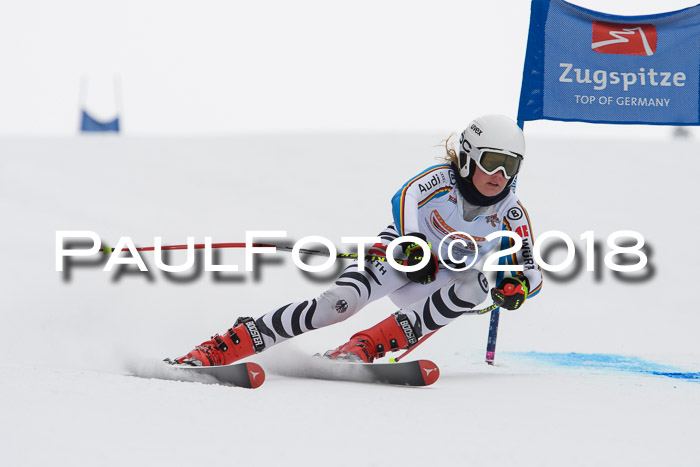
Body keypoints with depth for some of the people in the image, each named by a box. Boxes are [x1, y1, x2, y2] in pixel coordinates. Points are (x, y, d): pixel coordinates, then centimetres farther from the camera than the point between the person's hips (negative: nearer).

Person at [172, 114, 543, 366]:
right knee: (340, 302, -30)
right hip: (402, 251, -3)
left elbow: (533, 273, -10)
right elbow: (405, 199, -34)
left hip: (440, 284, 3)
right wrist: (414, 244, -50)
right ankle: (215, 351, -31)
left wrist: (519, 285, -34)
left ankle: (362, 348, -38)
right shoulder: (443, 177, -15)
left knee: (475, 286, -33)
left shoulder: (511, 214, -8)